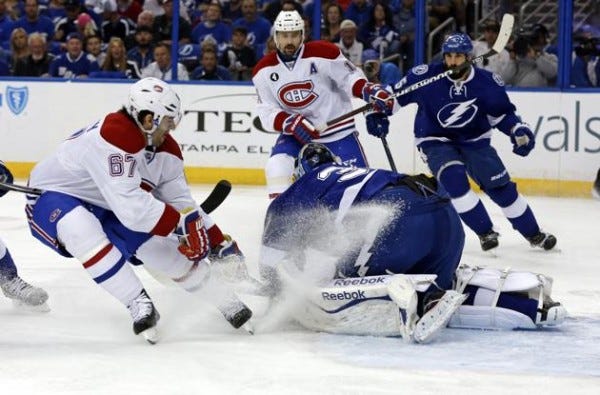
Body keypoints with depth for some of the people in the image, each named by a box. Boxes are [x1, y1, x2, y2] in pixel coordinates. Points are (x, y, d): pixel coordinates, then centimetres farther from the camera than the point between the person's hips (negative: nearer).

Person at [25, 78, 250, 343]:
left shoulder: (165, 149, -6)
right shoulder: (112, 139, -36)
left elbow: (181, 202, 3)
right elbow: (131, 206, -41)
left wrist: (220, 243, -2)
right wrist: (181, 224, -34)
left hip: (106, 209, 8)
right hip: (53, 200, -8)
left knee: (171, 252, -1)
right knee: (82, 230, -41)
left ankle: (227, 304, 20)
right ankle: (140, 307, -34)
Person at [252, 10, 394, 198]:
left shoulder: (322, 53, -15)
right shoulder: (264, 71, -6)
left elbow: (350, 77, -6)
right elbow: (267, 113, -6)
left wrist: (370, 91, -25)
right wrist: (290, 123, -25)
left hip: (337, 128, -2)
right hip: (296, 133, 2)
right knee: (277, 166, -22)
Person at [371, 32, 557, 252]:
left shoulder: (487, 83, -13)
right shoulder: (426, 76, -19)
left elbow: (502, 113, 1)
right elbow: (395, 94, -6)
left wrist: (519, 130, -14)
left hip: (474, 140, 2)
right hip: (436, 141, -2)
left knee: (500, 186, 0)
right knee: (454, 180, -27)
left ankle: (534, 234, 18)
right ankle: (485, 232, -13)